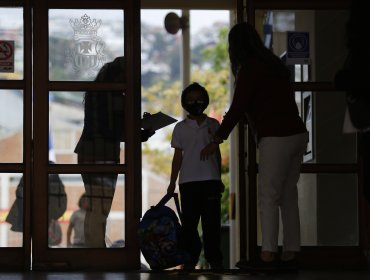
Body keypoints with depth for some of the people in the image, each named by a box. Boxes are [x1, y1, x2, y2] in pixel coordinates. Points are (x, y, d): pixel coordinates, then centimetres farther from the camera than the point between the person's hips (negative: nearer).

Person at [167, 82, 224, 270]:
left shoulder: (213, 125, 8)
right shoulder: (180, 128, 5)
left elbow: (217, 152, 14)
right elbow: (178, 156, 7)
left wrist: (219, 179, 13)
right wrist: (172, 182, 3)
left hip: (210, 179, 0)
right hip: (188, 181, 0)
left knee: (212, 221, 0)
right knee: (189, 221, 2)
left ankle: (214, 258, 6)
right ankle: (191, 258, 9)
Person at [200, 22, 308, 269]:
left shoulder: (249, 69, -7)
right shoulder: (274, 64, 17)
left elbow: (237, 109, -9)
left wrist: (216, 141, -1)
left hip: (276, 138, -8)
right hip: (297, 134, 8)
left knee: (268, 196, -7)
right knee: (288, 196, 9)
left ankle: (268, 256, -10)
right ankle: (290, 253, 10)